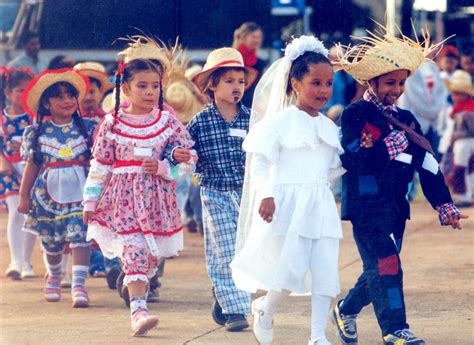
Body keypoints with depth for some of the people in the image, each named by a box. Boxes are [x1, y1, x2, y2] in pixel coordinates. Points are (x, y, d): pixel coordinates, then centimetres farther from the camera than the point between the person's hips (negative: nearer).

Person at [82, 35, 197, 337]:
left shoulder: (168, 122, 2)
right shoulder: (113, 124, -1)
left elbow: (188, 160, 3)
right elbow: (100, 165, 4)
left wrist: (163, 167, -14)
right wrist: (90, 202, 6)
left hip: (157, 199, 2)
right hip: (124, 197, -2)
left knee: (152, 257, 9)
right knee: (134, 251, -14)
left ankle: (138, 305, 25)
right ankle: (138, 311, -19)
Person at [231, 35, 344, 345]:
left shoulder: (329, 127, 13)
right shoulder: (280, 122, -6)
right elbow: (260, 162, -9)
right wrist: (266, 194, -21)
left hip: (321, 205, 6)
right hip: (287, 204, -6)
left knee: (325, 271, -1)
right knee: (292, 271, -7)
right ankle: (265, 310, 23)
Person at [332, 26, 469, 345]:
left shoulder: (406, 119, 12)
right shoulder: (355, 115, -7)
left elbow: (428, 166, 9)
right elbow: (354, 159, -20)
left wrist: (445, 207, 3)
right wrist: (395, 145, -20)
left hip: (396, 206, 7)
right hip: (366, 205, -7)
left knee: (380, 269, 12)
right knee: (385, 265, -14)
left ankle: (346, 310, 34)